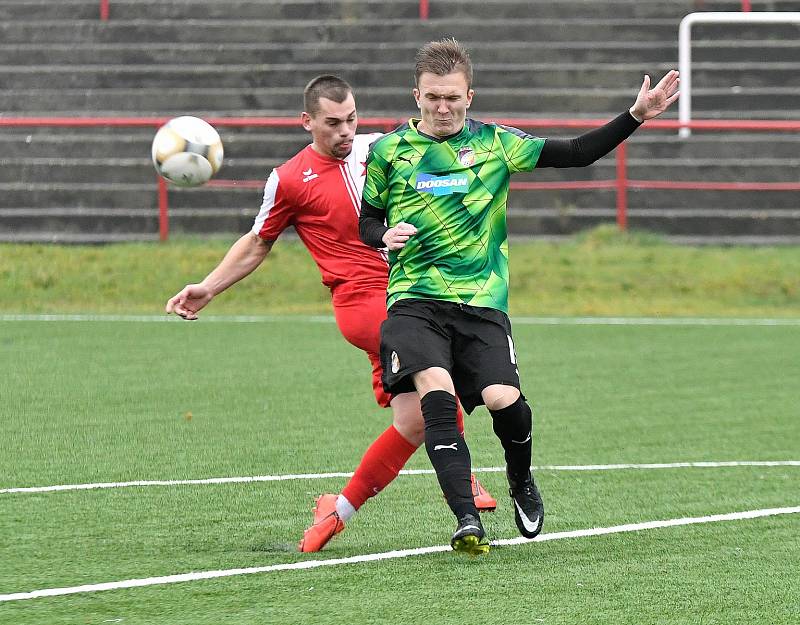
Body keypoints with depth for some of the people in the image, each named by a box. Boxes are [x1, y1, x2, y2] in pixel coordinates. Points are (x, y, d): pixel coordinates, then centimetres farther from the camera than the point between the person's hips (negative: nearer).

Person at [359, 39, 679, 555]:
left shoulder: (494, 143, 9)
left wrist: (635, 116, -4)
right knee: (437, 391, -26)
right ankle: (468, 520, -26)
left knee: (503, 399, -18)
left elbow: (577, 153, 6)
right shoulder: (389, 150, 7)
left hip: (482, 300, 1)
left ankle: (521, 481, 17)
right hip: (414, 300, -1)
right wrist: (385, 236, -6)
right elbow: (367, 222, 17)